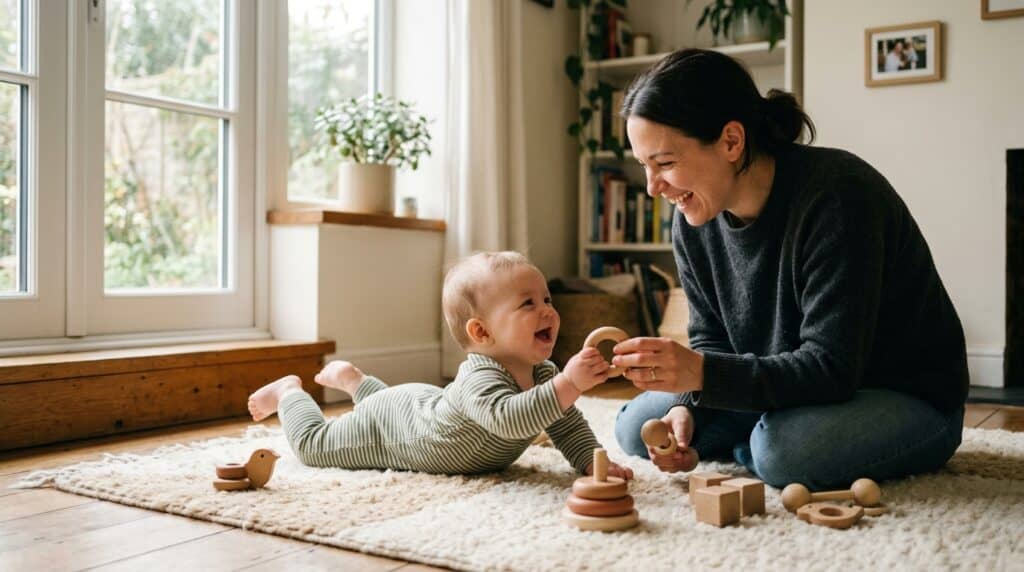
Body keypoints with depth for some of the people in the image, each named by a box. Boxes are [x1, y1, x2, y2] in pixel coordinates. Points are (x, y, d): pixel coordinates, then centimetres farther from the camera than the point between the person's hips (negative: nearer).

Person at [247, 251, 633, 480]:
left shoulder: (542, 373, -20)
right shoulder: (479, 379, -46)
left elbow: (566, 424, -12)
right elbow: (509, 420, -64)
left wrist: (594, 462, -29)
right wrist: (569, 383, -70)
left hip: (426, 405, 7)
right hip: (383, 429, -7)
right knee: (313, 444, 15)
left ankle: (350, 378, 56)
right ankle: (289, 392, 39)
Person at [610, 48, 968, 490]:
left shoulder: (836, 196, -29)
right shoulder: (692, 220, -7)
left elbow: (831, 369, -31)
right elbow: (711, 338, 1)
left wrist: (701, 373, -41)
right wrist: (687, 407, -20)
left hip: (908, 401, -6)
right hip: (787, 392, 7)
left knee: (782, 450, -36)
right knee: (636, 426, -3)